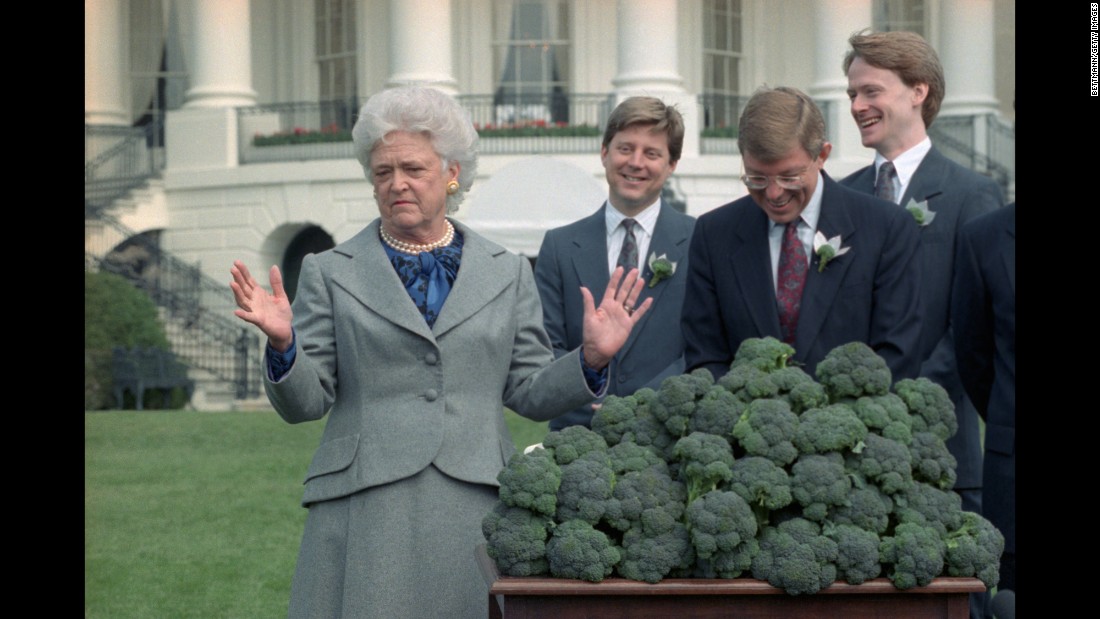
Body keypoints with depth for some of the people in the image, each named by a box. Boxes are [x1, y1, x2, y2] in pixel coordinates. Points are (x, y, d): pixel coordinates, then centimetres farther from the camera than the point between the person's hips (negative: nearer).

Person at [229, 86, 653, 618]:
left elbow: (529, 392, 11)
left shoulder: (507, 274, 13)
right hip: (366, 511, -1)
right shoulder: (330, 273, 8)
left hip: (478, 511, 1)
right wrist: (282, 344, -15)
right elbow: (305, 401, 3)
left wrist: (591, 359, -5)